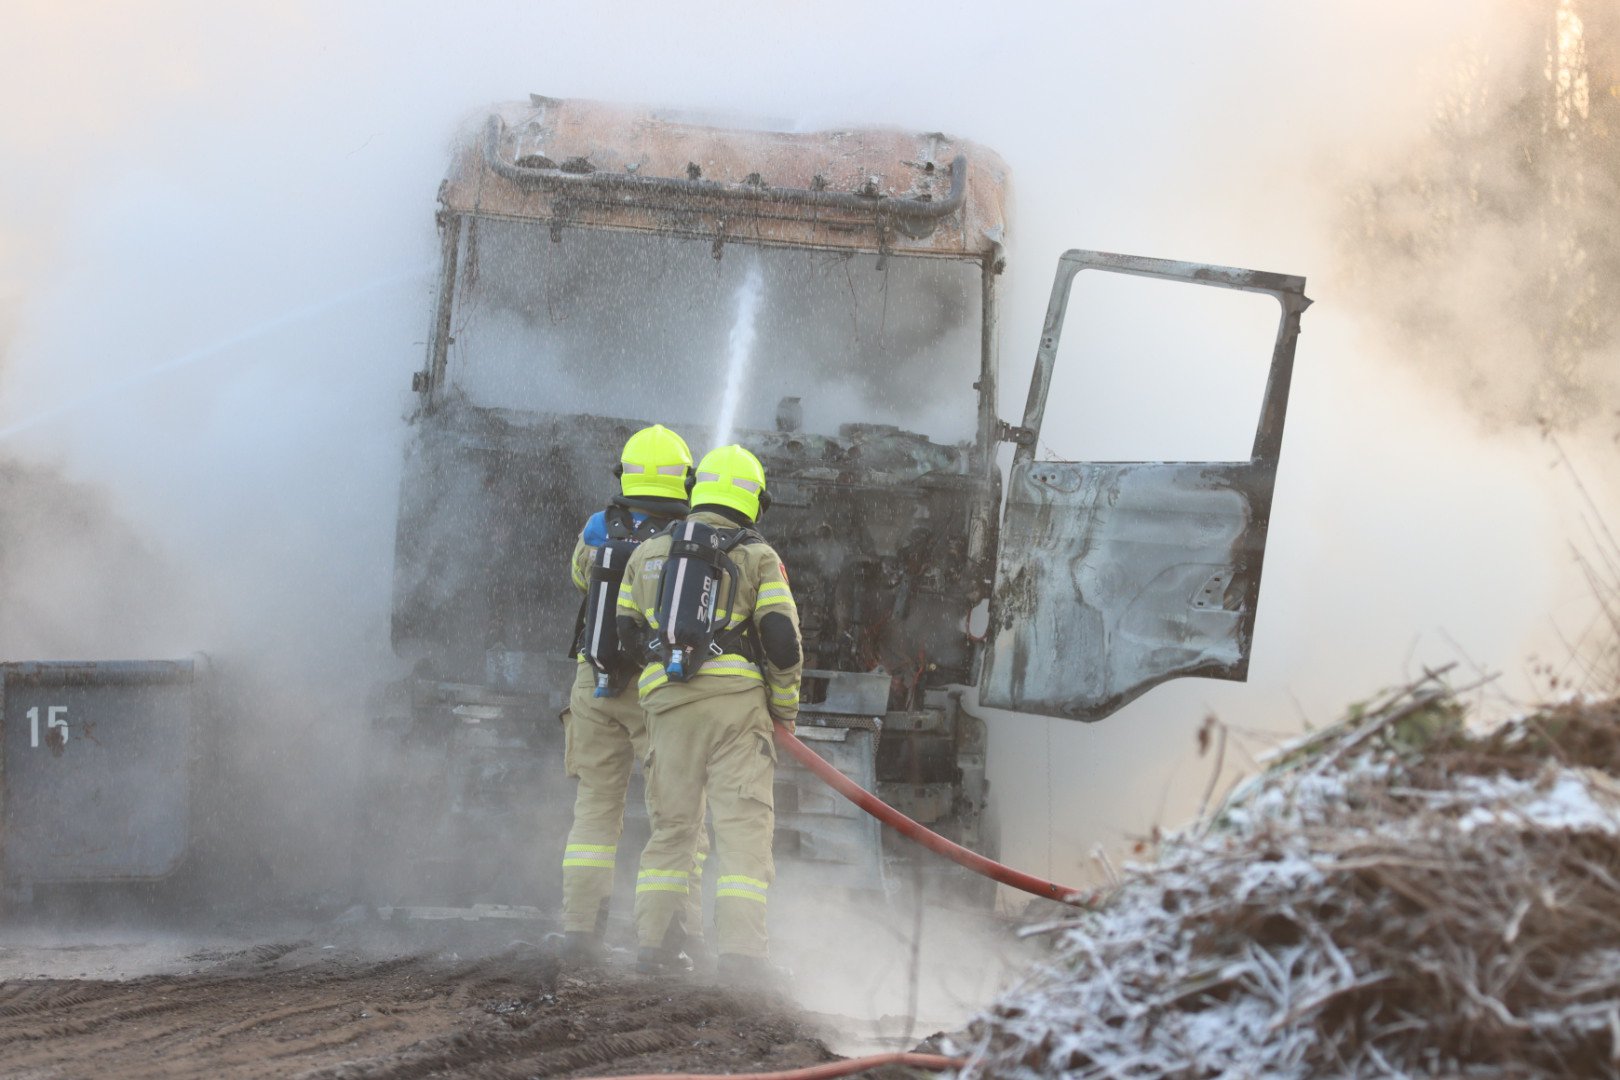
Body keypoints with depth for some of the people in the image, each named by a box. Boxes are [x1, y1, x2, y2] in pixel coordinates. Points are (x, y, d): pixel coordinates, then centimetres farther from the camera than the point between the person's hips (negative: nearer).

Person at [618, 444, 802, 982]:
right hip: (736, 698, -4)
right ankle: (740, 949, -15)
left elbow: (625, 631, 18)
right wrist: (785, 709, 8)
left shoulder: (647, 553, 16)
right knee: (743, 824, -5)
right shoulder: (758, 557, 4)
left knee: (671, 822, 14)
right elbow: (782, 637, -3)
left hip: (667, 701, 4)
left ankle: (655, 938, 12)